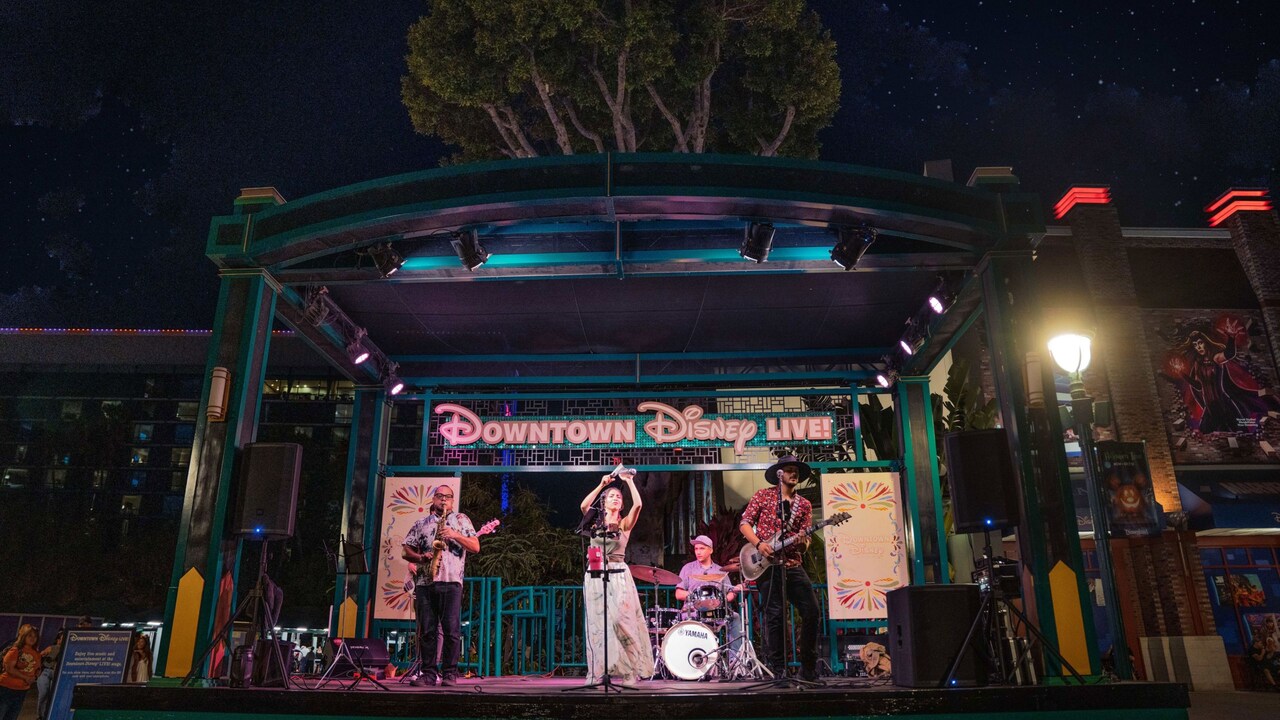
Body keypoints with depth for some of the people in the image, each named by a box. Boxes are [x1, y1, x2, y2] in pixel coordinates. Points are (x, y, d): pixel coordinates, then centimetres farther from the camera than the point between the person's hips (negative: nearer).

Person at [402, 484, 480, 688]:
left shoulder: (461, 520, 13)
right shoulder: (421, 523, 18)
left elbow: (475, 547, 6)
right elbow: (406, 550, 16)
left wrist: (456, 535, -8)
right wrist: (421, 557, -4)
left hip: (451, 581, -2)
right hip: (424, 581, 2)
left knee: (451, 629, -5)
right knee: (427, 630, 2)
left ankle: (450, 673, 2)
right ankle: (429, 673, 9)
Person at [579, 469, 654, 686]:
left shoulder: (625, 524, 7)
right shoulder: (595, 522, 11)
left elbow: (637, 505, -10)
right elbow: (584, 506, -8)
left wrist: (629, 481, -3)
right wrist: (601, 485, -7)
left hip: (618, 576, -2)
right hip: (595, 576, 2)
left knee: (621, 621, -11)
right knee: (597, 623, 1)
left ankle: (632, 671, -2)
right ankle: (597, 672, 7)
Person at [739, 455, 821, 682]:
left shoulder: (804, 505, 14)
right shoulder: (763, 495, 6)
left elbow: (805, 540, 9)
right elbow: (745, 523, 2)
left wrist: (803, 543, -15)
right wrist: (759, 544, -14)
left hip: (792, 564, 4)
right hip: (766, 563, -4)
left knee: (811, 611, -3)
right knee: (775, 615, -5)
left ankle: (809, 670, 12)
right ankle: (776, 671, 4)